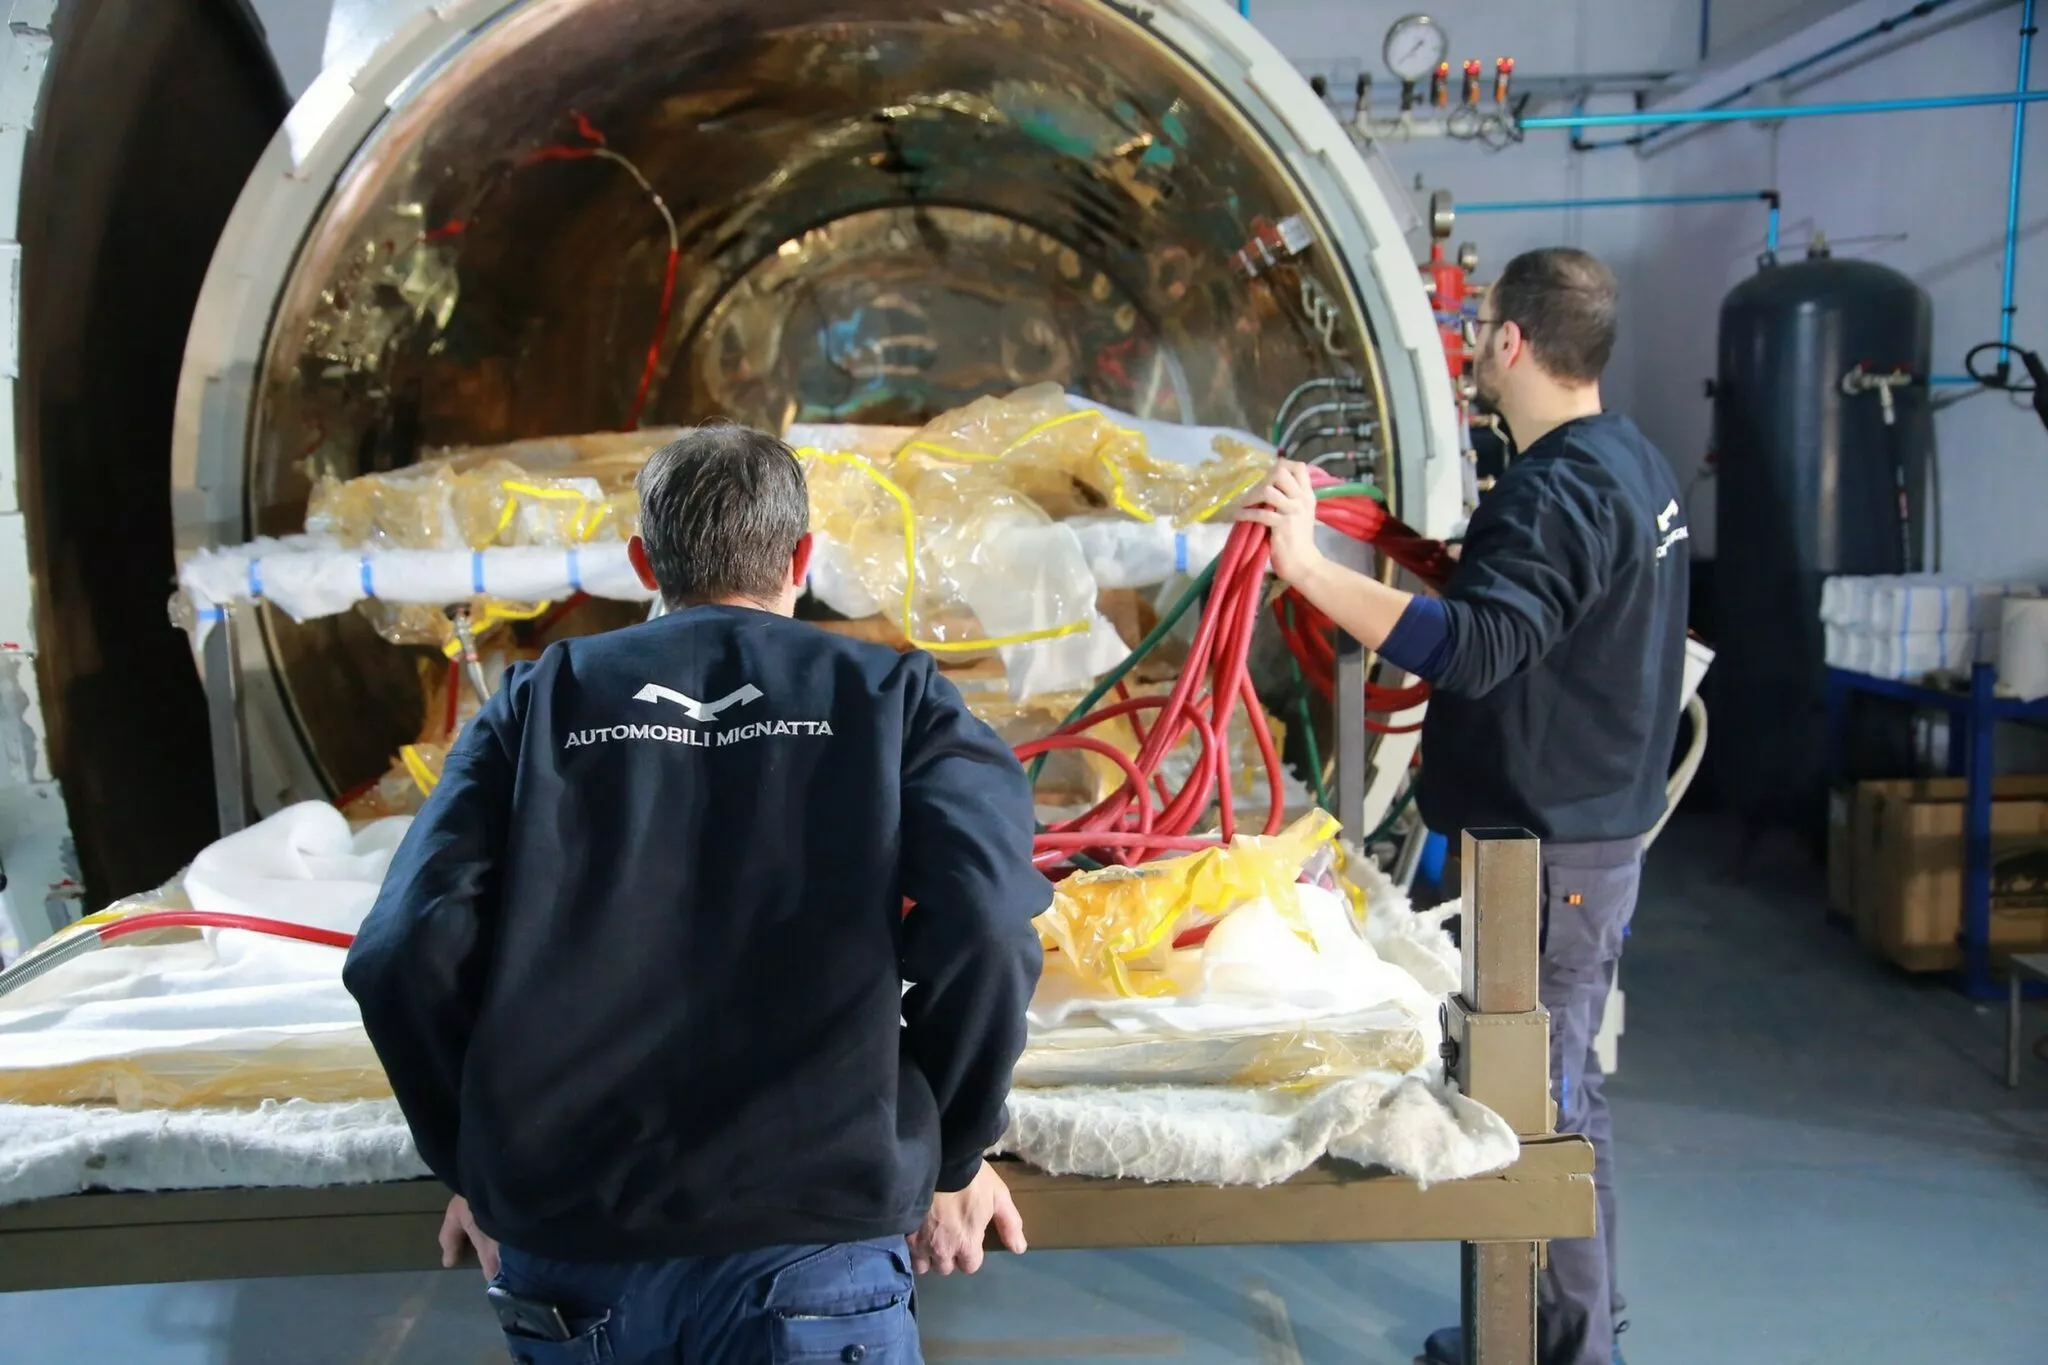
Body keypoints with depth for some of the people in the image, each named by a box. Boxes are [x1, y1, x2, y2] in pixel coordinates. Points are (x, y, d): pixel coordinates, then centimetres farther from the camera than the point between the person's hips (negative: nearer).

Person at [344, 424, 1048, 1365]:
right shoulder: (894, 697, 5)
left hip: (565, 1251, 5)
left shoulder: (542, 700, 8)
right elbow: (980, 927, -12)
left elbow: (404, 956, -3)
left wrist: (477, 1169, 11)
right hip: (809, 1245, -5)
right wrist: (950, 1156, 3)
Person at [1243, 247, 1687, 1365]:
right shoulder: (1634, 463, 11)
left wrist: (1307, 568, -44)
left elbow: (1473, 649, -37)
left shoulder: (1557, 491, -22)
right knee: (1565, 1082, 21)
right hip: (1600, 823, 11)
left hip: (1547, 846, -11)